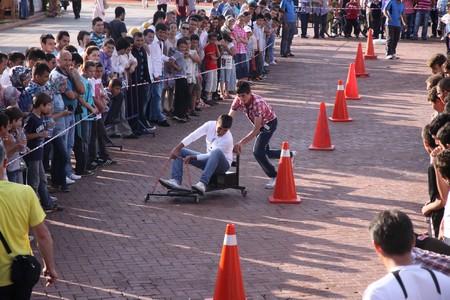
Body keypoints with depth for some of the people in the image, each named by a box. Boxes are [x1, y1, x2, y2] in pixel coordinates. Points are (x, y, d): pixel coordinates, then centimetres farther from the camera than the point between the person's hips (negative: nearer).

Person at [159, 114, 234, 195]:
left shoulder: (228, 139, -26)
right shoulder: (210, 125, -12)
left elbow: (211, 155, -26)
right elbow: (193, 136, -17)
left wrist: (191, 157, -30)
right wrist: (176, 149, -26)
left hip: (222, 165, -6)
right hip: (209, 160, 7)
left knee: (216, 151, -42)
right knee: (180, 152, -6)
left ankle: (202, 184, -53)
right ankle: (176, 181, -26)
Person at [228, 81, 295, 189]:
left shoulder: (258, 103, -40)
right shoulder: (238, 101, -22)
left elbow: (256, 129, -41)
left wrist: (242, 143, -46)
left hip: (269, 123, -7)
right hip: (259, 124, 7)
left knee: (258, 152, -18)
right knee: (264, 152, 15)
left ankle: (274, 177, 0)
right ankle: (290, 155, 39)